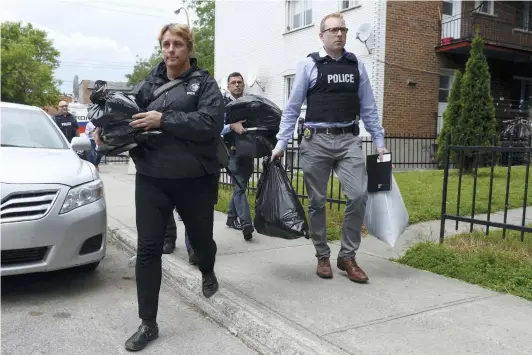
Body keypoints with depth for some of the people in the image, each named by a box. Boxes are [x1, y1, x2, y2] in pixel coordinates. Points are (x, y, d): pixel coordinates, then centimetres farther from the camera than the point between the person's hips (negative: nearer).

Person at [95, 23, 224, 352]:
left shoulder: (205, 83, 0)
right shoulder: (149, 84, 9)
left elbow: (211, 123, -17)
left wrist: (164, 120, -22)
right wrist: (108, 129, -10)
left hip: (196, 179, -2)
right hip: (152, 179, 2)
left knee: (201, 237, 18)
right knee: (148, 249, -1)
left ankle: (208, 273, 54)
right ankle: (148, 324, 12)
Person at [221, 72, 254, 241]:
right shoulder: (223, 103, -2)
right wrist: (232, 126, -28)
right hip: (233, 151, -5)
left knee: (240, 186, 14)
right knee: (239, 187, -11)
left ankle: (232, 218, 28)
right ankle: (246, 223, -16)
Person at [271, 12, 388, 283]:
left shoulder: (357, 65, 11)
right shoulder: (308, 65, 3)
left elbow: (368, 108, 13)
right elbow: (292, 108, 3)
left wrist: (379, 141, 9)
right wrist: (281, 143, -3)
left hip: (349, 141, 2)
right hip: (316, 140, -2)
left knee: (359, 195, -10)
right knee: (317, 202, 5)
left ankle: (347, 256, 7)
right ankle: (323, 257, 20)